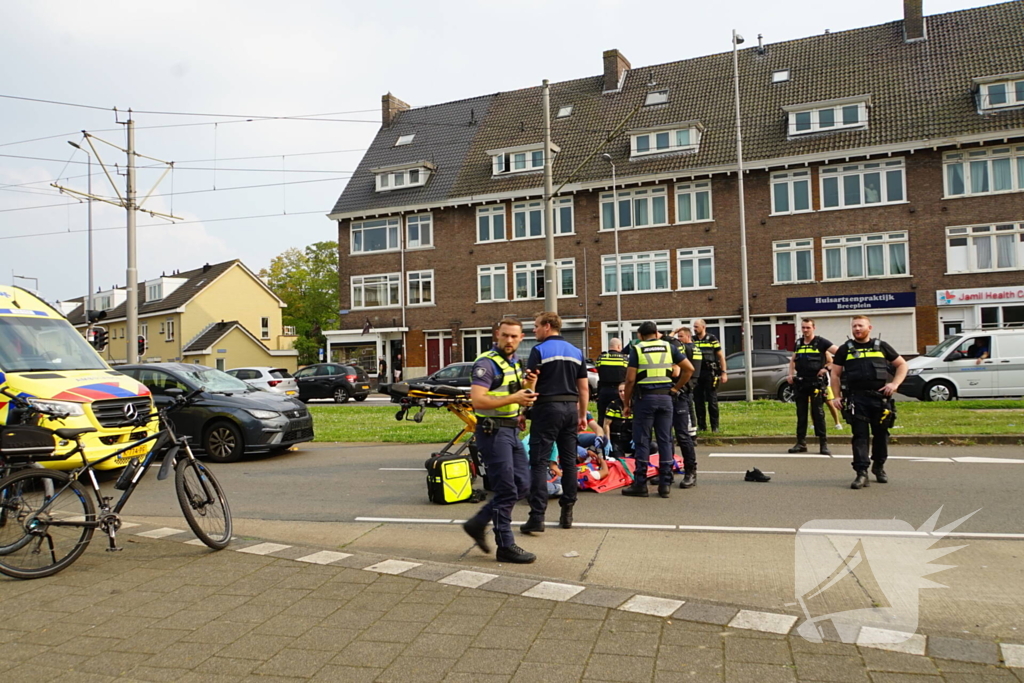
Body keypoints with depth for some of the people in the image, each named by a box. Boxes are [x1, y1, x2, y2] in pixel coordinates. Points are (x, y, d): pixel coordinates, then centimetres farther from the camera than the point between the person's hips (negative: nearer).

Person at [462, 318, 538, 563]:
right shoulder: (487, 363, -14)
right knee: (506, 491, -4)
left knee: (522, 485, 11)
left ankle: (477, 523, 21)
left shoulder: (515, 363, 14)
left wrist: (528, 385, -1)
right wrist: (513, 399, -25)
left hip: (511, 430, 9)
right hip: (493, 431, -9)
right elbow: (477, 400, -24)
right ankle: (505, 546, 9)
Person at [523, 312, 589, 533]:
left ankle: (537, 517, -7)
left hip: (547, 408, -6)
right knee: (569, 461, 11)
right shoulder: (576, 352, 13)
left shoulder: (539, 350, -5)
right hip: (571, 408, 6)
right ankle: (567, 513, 16)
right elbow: (584, 387, 13)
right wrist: (583, 415, 18)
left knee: (539, 462, -3)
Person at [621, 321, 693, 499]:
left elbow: (630, 379, -6)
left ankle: (640, 484, 4)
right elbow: (689, 369, 6)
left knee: (642, 441, 2)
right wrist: (675, 388, 11)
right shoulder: (669, 347, 10)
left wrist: (627, 403, 1)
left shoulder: (637, 349, 1)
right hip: (666, 397, 3)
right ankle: (665, 484, 9)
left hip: (645, 397, -3)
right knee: (665, 441, 7)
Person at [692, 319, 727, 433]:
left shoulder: (712, 339, -1)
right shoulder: (692, 340, 8)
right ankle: (701, 426, 15)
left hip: (710, 373, -3)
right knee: (698, 401, 6)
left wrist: (723, 372, -5)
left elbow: (721, 356, 0)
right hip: (696, 374, 4)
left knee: (712, 400, 0)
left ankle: (715, 426, 7)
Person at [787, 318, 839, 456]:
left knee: (818, 413, -5)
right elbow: (793, 360, 26)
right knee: (801, 414, 8)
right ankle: (801, 443, 15)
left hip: (816, 383, -5)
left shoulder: (821, 342, -3)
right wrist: (790, 374, 11)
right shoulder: (798, 343, 13)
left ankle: (823, 443, 0)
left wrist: (826, 368, -17)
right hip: (800, 383, 5)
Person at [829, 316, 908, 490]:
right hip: (856, 399, -1)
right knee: (860, 435, -5)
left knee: (881, 434, 10)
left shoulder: (881, 347, 11)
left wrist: (895, 384, 0)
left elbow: (902, 365, 15)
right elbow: (835, 374, 12)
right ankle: (862, 473, -6)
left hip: (880, 397, 1)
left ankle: (879, 466, 29)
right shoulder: (845, 349, 11)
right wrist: (837, 396, 3)